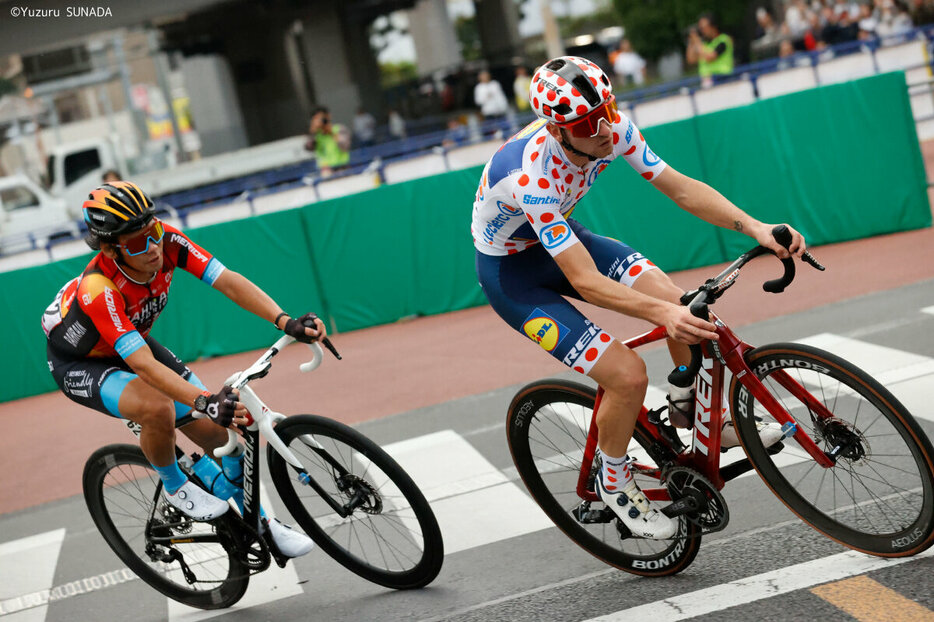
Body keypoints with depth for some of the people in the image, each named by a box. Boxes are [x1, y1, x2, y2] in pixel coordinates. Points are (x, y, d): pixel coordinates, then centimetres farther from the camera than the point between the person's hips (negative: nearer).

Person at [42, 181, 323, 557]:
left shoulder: (166, 241, -26)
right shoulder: (99, 290, -40)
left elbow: (228, 282, -32)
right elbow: (144, 365, -46)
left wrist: (287, 322, -45)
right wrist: (206, 401, -58)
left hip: (135, 340, 6)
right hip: (79, 363, -6)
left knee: (219, 431, -5)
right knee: (158, 408, -35)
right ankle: (174, 486, -5)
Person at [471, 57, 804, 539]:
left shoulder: (612, 128, -19)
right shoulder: (531, 176, -38)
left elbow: (681, 189, -15)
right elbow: (586, 282, -41)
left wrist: (755, 228, -28)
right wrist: (662, 313, -52)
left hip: (562, 236, 6)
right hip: (511, 272, -6)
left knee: (686, 310, -15)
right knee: (628, 376, -19)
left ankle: (692, 410, 14)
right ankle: (614, 483, 9)